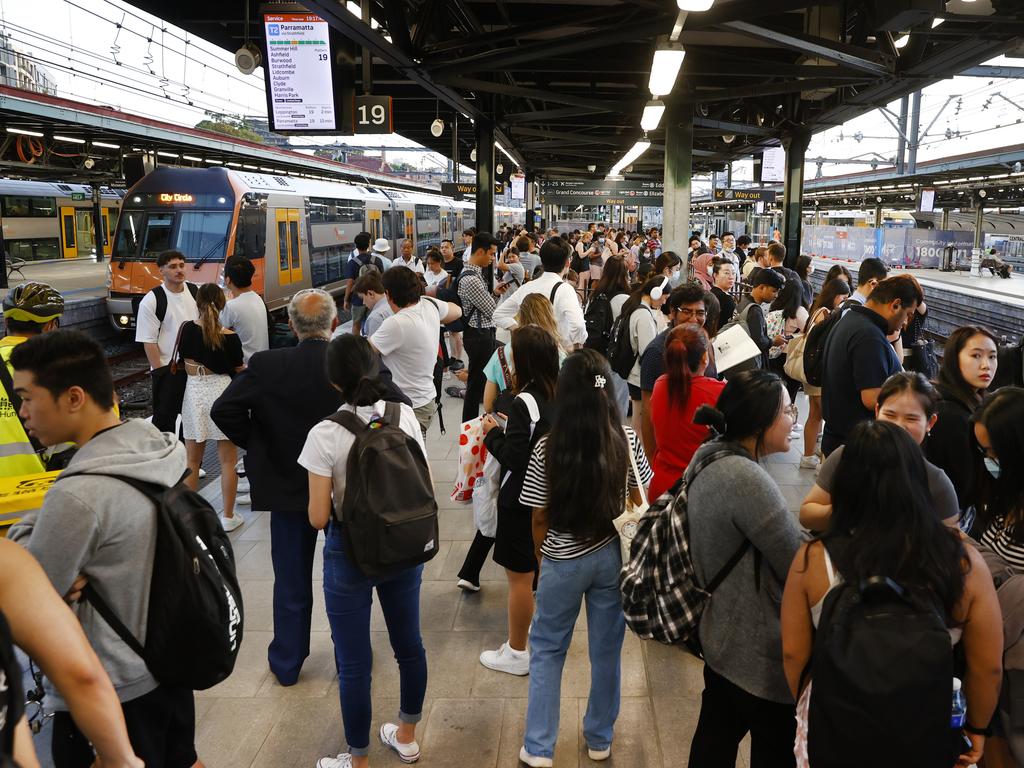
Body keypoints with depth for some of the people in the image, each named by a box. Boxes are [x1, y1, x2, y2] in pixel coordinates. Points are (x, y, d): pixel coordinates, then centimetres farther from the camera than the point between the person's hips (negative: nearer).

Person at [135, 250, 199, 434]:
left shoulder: (195, 292, 2)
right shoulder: (151, 301, -12)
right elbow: (149, 342, -12)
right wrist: (159, 371, -13)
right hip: (167, 368, -5)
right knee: (164, 418, 3)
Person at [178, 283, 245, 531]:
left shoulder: (187, 329, -5)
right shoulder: (230, 337, -10)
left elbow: (185, 360, 6)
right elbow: (238, 370, 1)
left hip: (194, 392, 2)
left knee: (192, 461, 14)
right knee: (227, 461, 8)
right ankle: (228, 516, 15)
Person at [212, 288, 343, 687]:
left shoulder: (265, 366, -14)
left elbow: (223, 410, -15)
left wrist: (257, 444, -2)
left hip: (287, 485, 0)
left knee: (291, 580, 16)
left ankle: (287, 663, 30)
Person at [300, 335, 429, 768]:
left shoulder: (325, 434, -19)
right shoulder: (405, 416, -8)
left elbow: (318, 517, -16)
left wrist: (333, 502, 5)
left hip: (351, 555, -4)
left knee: (354, 663, 12)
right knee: (408, 643, 22)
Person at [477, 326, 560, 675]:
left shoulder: (525, 402, -25)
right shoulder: (559, 394, -1)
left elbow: (513, 457, -24)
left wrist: (492, 434, -9)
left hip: (522, 501, -8)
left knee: (519, 576, 5)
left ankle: (517, 653, 18)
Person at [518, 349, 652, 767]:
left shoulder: (547, 448, -18)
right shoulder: (627, 439, -11)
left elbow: (539, 518, -8)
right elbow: (639, 504, -1)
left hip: (563, 562, -2)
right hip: (613, 556, 2)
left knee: (547, 650, 16)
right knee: (607, 649, 18)